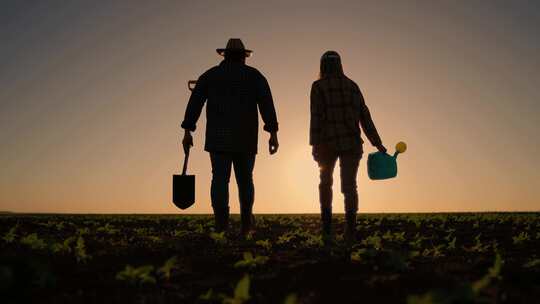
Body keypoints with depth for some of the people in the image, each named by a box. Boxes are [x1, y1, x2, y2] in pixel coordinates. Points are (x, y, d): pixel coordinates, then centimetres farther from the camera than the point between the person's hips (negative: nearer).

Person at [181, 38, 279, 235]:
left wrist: (187, 132, 2)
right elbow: (267, 104, -3)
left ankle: (221, 225, -10)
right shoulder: (255, 76, 9)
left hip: (218, 139, 0)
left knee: (220, 180, -1)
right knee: (245, 180, 10)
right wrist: (273, 133, -6)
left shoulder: (210, 75, 11)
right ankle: (246, 225, 8)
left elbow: (194, 103, 2)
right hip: (246, 140, 0)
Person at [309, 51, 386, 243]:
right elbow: (364, 116, 9)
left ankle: (327, 226, 12)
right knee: (349, 185, 1)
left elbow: (316, 116, -10)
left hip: (328, 143, -2)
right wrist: (377, 143, 10)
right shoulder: (352, 86, 13)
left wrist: (315, 144, -13)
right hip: (351, 143, 2)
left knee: (325, 181, 18)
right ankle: (350, 228, -18)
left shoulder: (318, 86, 1)